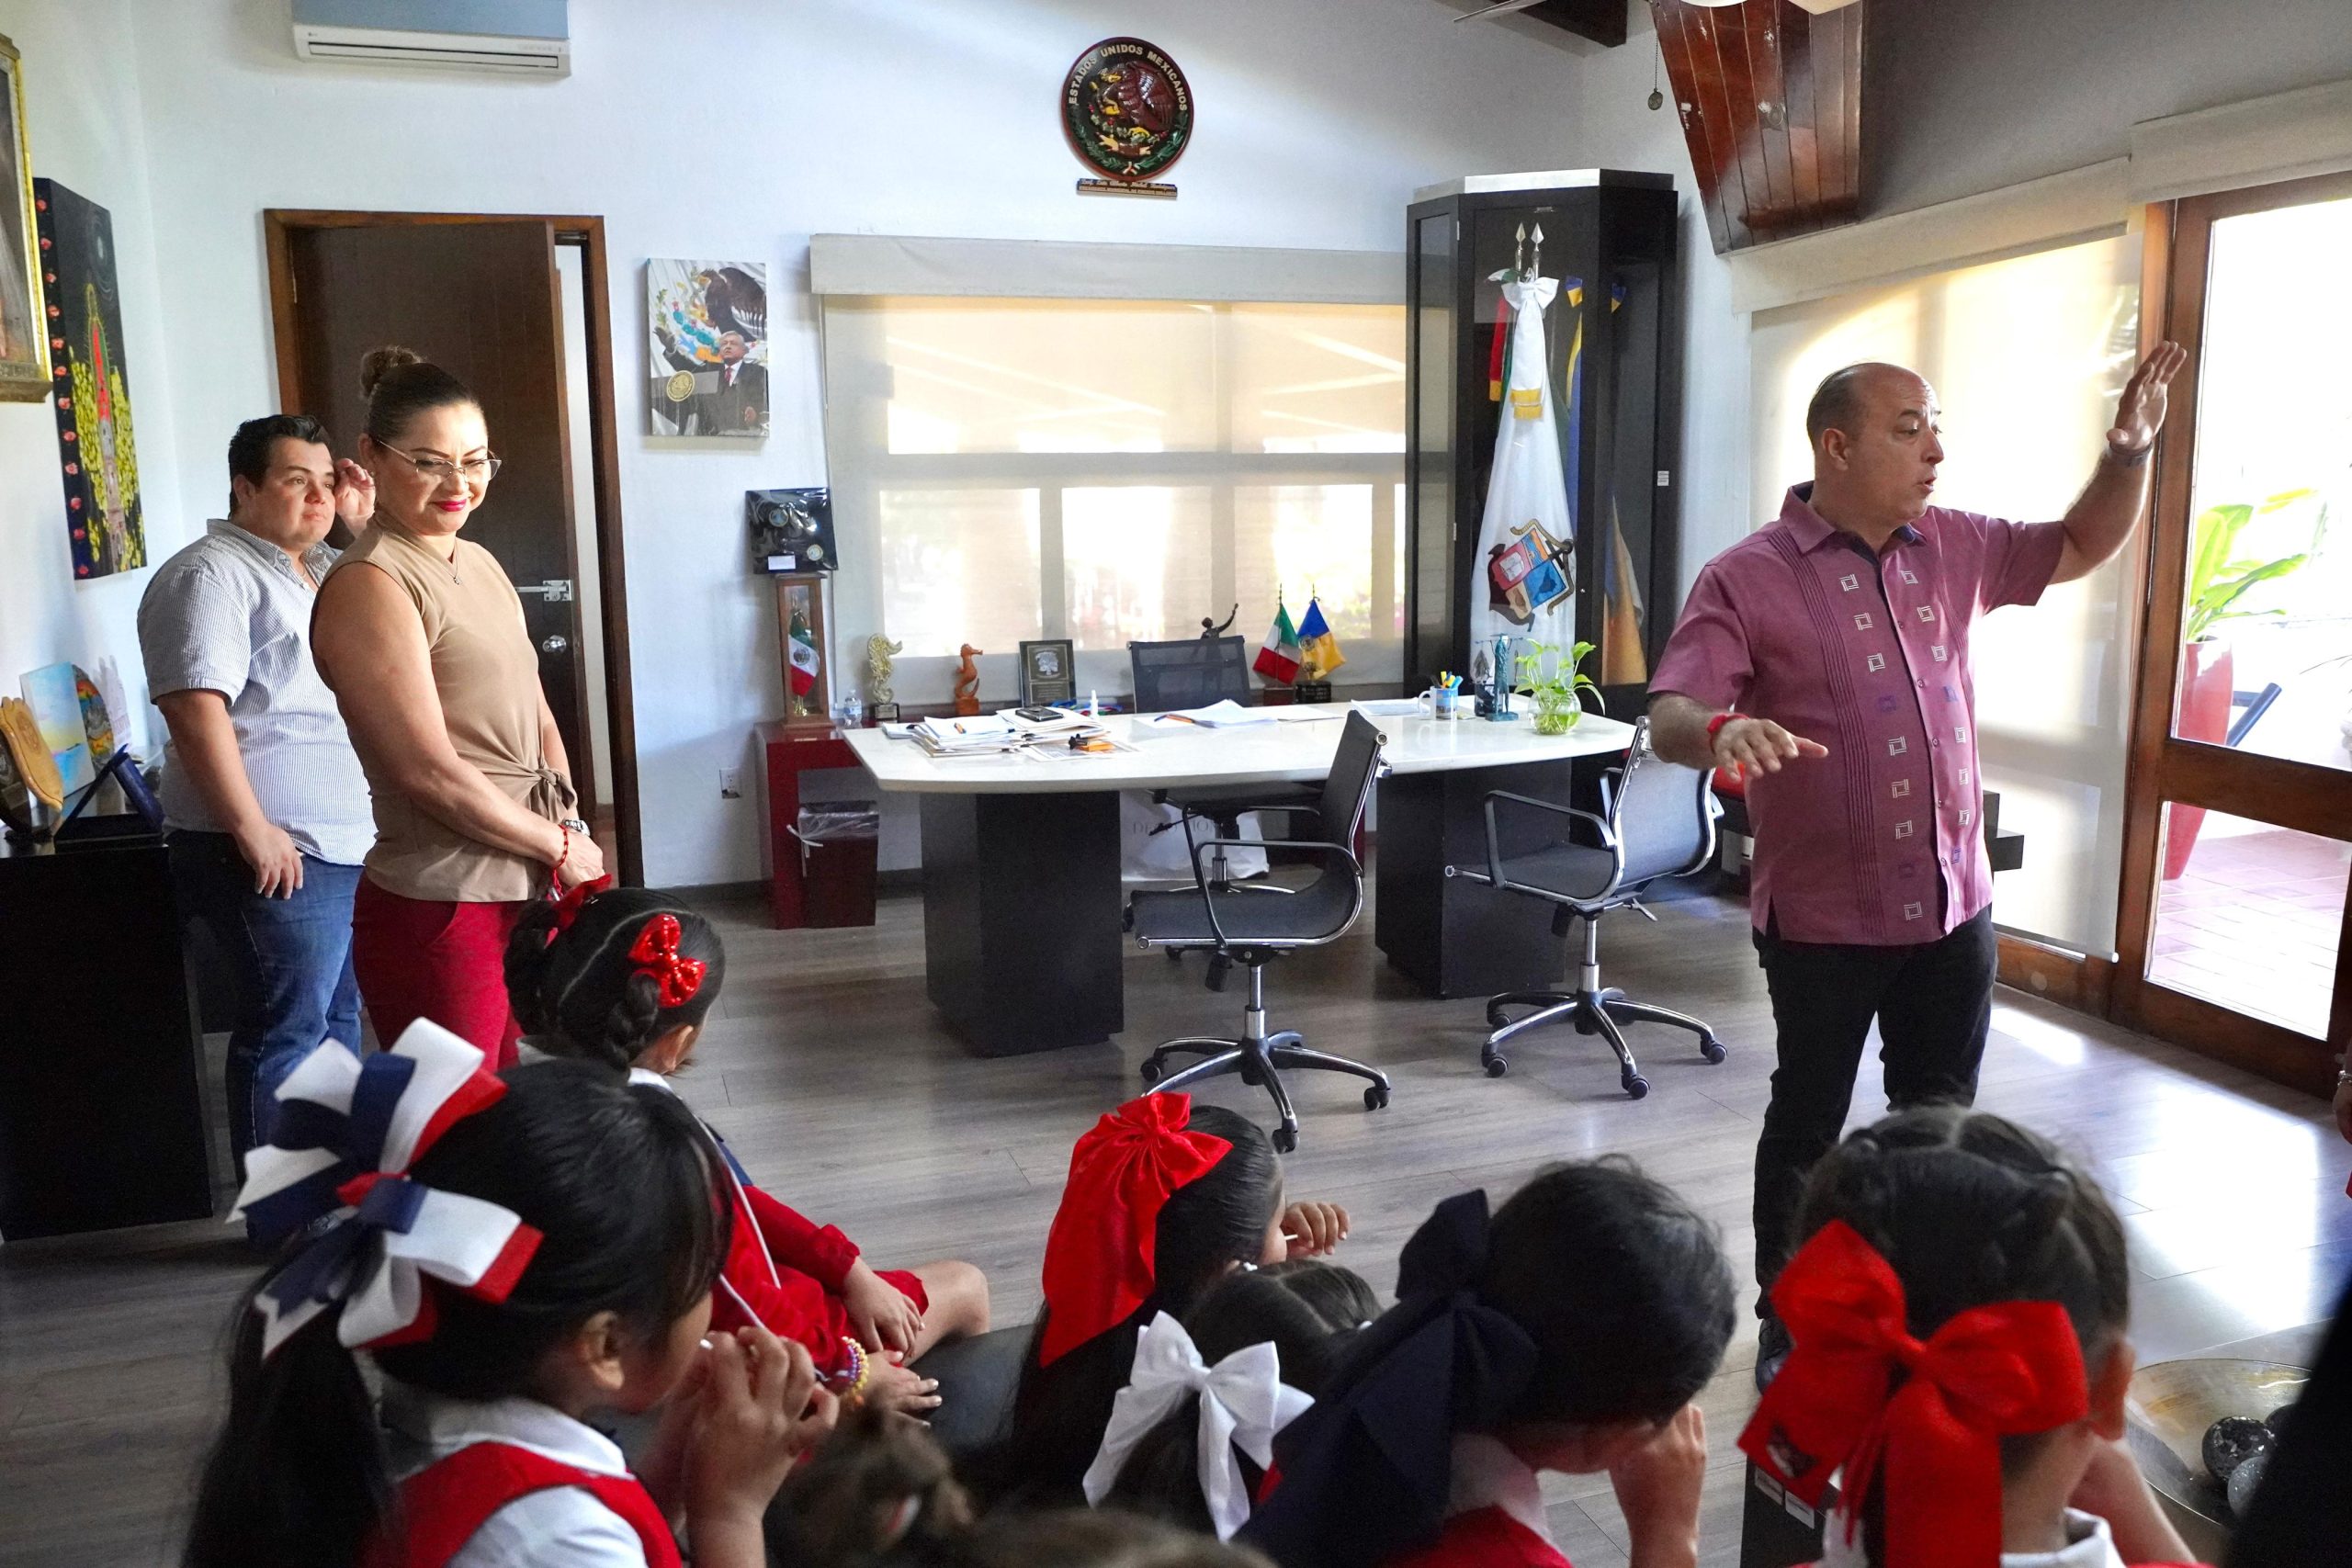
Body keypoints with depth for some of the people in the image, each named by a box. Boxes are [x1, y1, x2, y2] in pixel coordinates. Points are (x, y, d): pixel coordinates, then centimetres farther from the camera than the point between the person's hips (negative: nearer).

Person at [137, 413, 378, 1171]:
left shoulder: (325, 568, 17)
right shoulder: (211, 575, -12)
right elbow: (196, 710, -21)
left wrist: (369, 525, 4)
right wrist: (253, 831, -23)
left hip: (355, 844, 9)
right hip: (280, 855, -9)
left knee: (338, 1021, 18)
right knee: (286, 1036, -3)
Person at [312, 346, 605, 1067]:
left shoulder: (480, 564, 12)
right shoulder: (370, 586, -14)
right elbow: (431, 772, -19)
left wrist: (566, 824, -1)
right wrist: (560, 845, -10)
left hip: (523, 892, 8)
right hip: (438, 909, -8)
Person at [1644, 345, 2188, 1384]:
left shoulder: (1954, 548, 5)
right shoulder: (1748, 579, -13)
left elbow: (2083, 548, 21)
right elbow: (1668, 717, -21)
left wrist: (2130, 448, 4)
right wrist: (1723, 730, -44)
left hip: (1955, 905, 5)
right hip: (1822, 917, -5)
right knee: (1807, 1122, 10)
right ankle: (1787, 1325, 28)